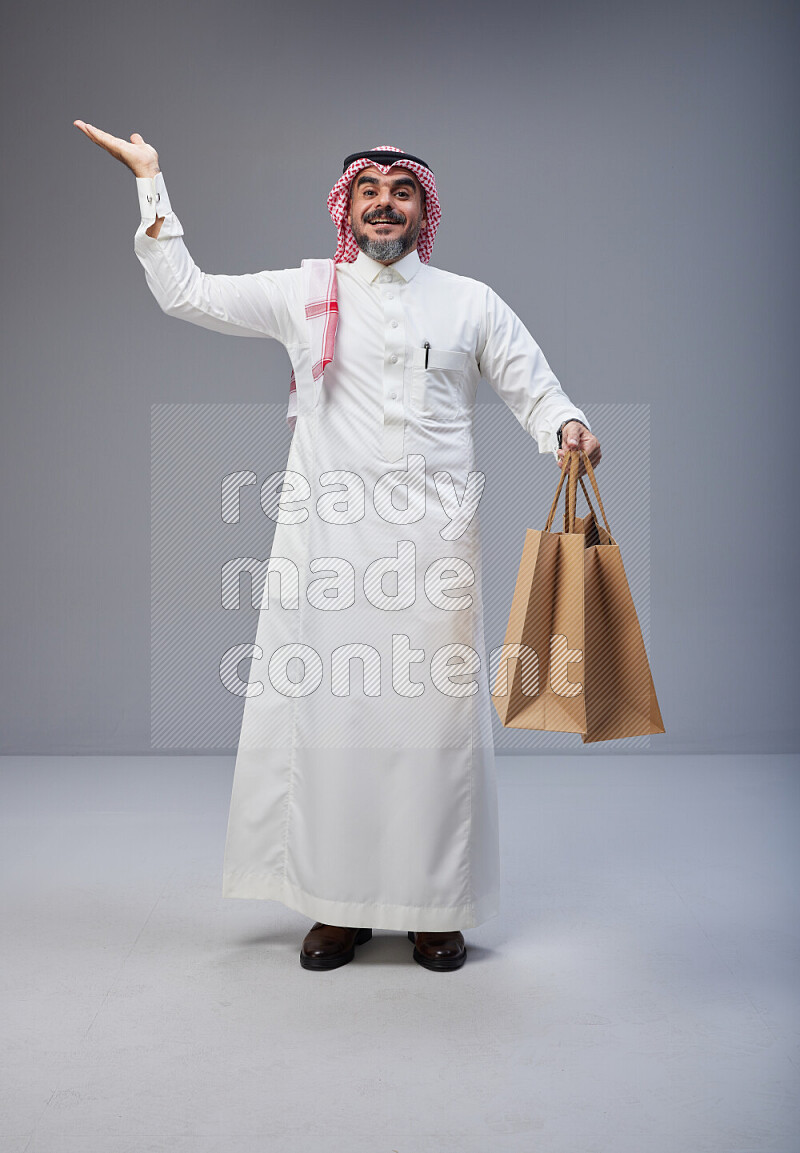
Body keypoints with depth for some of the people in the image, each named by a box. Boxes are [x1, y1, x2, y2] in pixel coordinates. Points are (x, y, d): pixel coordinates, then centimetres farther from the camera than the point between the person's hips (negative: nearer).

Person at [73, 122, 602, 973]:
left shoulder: (470, 302, 13)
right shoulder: (303, 293, 12)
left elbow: (533, 389, 11)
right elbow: (185, 293, 12)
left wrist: (566, 427, -12)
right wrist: (150, 182, 12)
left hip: (434, 541, 0)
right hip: (327, 539, 0)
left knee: (434, 712, 0)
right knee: (325, 707, 0)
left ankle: (434, 906, 15)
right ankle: (339, 903, 15)